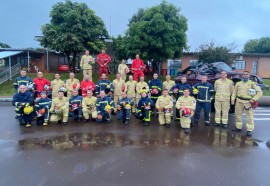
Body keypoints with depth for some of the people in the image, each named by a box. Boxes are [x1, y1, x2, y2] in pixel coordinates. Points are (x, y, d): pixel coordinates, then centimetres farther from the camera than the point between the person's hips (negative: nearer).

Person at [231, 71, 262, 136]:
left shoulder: (252, 83, 1)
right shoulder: (238, 83, 13)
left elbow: (259, 92, -2)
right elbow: (234, 92, 16)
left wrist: (254, 99, -13)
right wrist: (232, 99, 5)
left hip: (248, 102, -4)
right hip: (239, 101, 4)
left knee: (249, 116, -4)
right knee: (238, 115, 10)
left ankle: (250, 130, 3)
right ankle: (238, 127, 23)